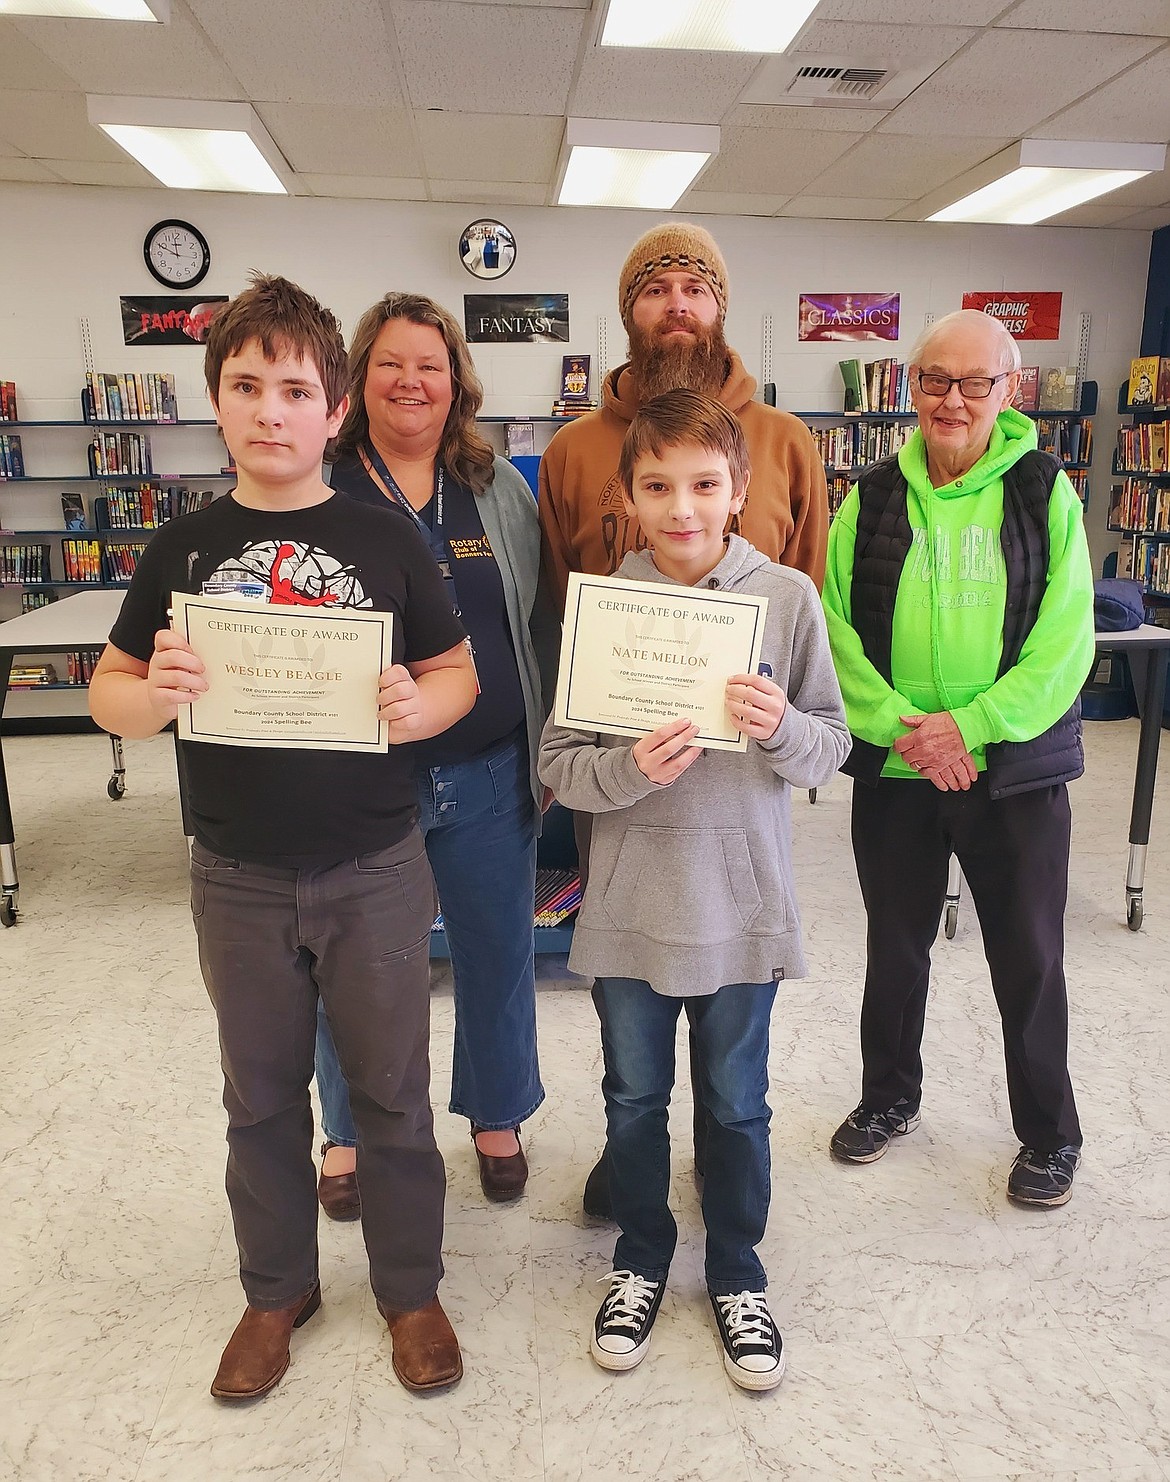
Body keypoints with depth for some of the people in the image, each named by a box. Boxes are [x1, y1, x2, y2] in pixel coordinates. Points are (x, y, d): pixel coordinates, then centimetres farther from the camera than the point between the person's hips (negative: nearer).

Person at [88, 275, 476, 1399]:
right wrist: (154, 694, -19)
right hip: (239, 877, 2)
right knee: (261, 1095, 18)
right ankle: (277, 1289, 42)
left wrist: (415, 708, -22)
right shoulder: (183, 548, 0)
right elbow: (108, 693, 4)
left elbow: (457, 673, 0)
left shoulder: (388, 539, -5)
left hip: (373, 869, -2)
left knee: (391, 1086, 13)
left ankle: (411, 1288, 36)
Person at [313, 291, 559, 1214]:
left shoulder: (501, 490, 7)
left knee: (498, 954, 14)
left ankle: (497, 1117, 38)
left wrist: (548, 749, 6)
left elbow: (541, 624, 10)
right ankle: (351, 1133, 36)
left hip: (489, 777, 2)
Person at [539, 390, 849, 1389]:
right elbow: (558, 764, -6)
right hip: (630, 903, 1)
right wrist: (631, 770, -24)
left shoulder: (786, 598, -6)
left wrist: (781, 728, -23)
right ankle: (641, 1259, 43)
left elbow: (832, 747, -2)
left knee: (736, 1105, 17)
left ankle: (736, 1272, 41)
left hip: (743, 902, 0)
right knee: (634, 1100, 19)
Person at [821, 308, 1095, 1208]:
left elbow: (1065, 639, -8)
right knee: (896, 943, 16)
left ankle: (1050, 1133, 31)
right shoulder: (873, 499, 2)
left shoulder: (1045, 494, -2)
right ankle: (890, 1098, 38)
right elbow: (835, 626, -3)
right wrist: (899, 725, -16)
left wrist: (969, 726, -18)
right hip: (892, 771, 2)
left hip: (1016, 770, -1)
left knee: (1030, 956, 9)